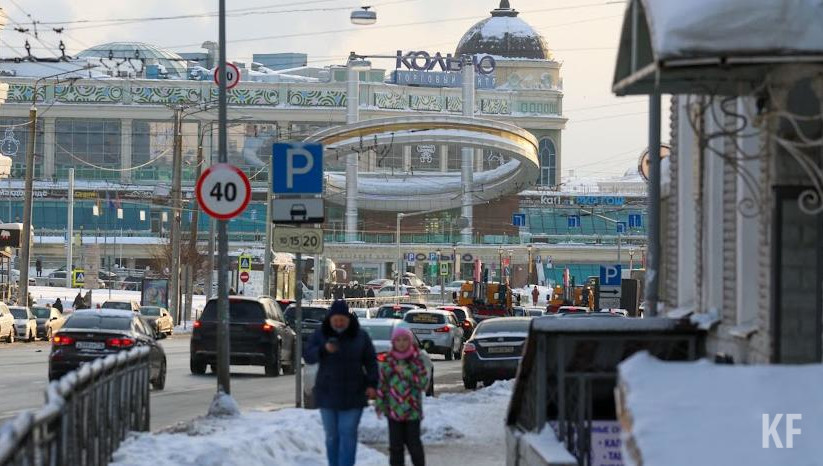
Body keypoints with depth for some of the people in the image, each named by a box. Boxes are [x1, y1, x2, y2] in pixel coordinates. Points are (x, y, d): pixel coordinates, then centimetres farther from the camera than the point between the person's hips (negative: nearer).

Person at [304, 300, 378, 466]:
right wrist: (324, 349, -25)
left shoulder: (360, 336, 1)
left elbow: (370, 361, 2)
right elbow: (307, 356, -7)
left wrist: (372, 384, -9)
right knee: (331, 435, 7)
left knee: (348, 434, -8)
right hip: (328, 394, 2)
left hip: (352, 395, -2)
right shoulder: (320, 334, 2)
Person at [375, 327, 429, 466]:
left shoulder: (417, 360, -3)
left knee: (413, 443, 4)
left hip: (412, 409, -2)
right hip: (393, 409, 2)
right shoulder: (388, 361, 3)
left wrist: (407, 372, -18)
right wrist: (379, 405, 2)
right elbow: (381, 384, 6)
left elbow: (424, 383, -9)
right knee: (395, 444, 3)